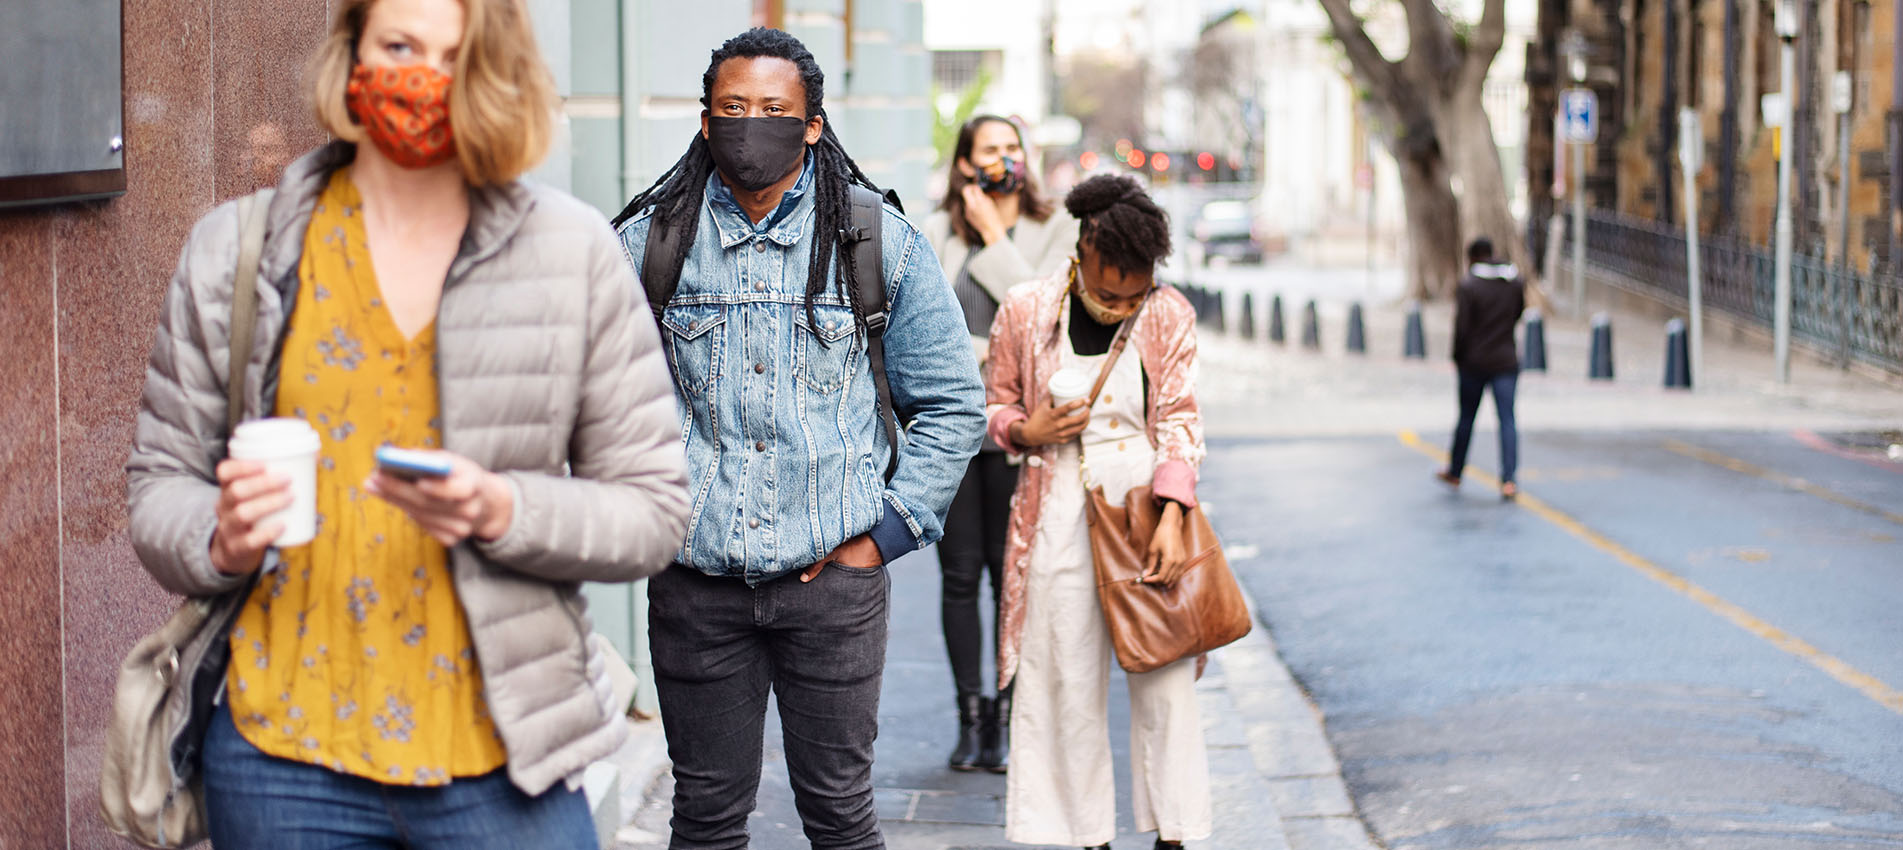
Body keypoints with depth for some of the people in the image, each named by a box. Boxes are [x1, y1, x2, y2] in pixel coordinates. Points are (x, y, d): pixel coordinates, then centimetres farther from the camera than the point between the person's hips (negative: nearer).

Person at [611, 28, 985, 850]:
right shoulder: (649, 243, 4)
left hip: (833, 578, 0)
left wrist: (886, 532, 1)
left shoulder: (880, 243, 3)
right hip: (694, 584, 1)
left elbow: (952, 403, 8)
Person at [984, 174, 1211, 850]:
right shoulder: (1026, 312, -1)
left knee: (1164, 678, 0)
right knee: (1068, 679, 2)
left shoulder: (1168, 314, -1)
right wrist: (1025, 431, -11)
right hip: (1058, 514, 0)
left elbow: (1180, 421, -3)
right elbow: (996, 403, 12)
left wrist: (1171, 520, -14)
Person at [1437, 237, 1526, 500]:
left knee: (1466, 417, 12)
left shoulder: (1468, 285, -12)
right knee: (1507, 419, -2)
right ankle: (1508, 480, -12)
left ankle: (1455, 472, 27)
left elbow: (1461, 327, -14)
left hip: (1473, 362, -2)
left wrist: (1458, 357, -1)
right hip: (1506, 360, 2)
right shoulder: (1516, 281, 3)